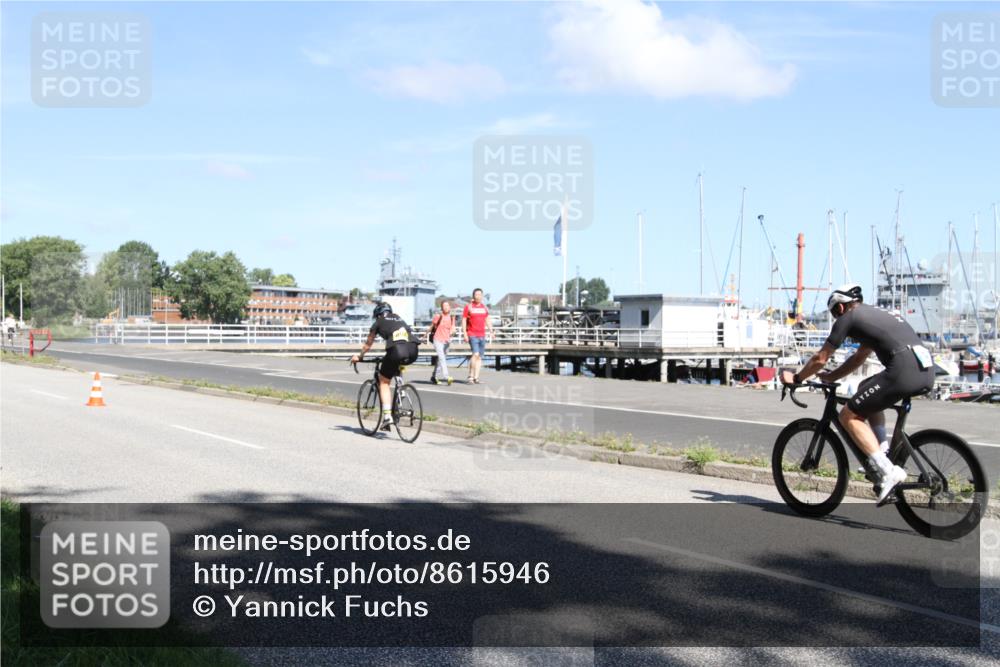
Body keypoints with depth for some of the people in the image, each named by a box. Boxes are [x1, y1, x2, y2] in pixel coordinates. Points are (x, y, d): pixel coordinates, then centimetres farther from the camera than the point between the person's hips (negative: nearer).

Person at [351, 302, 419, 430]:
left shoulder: (378, 323, 21)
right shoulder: (399, 319, 32)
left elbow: (368, 344, 30)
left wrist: (359, 356, 46)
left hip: (396, 351, -4)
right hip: (413, 351, 4)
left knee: (384, 381, 11)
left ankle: (387, 415, -1)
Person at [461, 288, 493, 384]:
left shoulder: (484, 307, 12)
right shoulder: (468, 306, -2)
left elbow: (487, 320, 19)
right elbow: (464, 320, -2)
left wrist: (491, 331, 9)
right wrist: (464, 334, -9)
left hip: (482, 335, 5)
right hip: (472, 335, -5)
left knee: (480, 357, 5)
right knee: (476, 354, -19)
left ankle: (476, 377, 10)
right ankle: (470, 376, -8)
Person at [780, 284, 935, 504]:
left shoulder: (848, 317, 8)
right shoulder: (876, 314, 31)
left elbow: (820, 358, 13)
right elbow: (859, 358, 40)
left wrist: (795, 378, 26)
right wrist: (831, 376, 45)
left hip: (904, 371, -9)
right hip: (926, 370, 9)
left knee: (849, 416, 3)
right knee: (867, 389, 32)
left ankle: (888, 471, -9)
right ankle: (883, 450, 18)